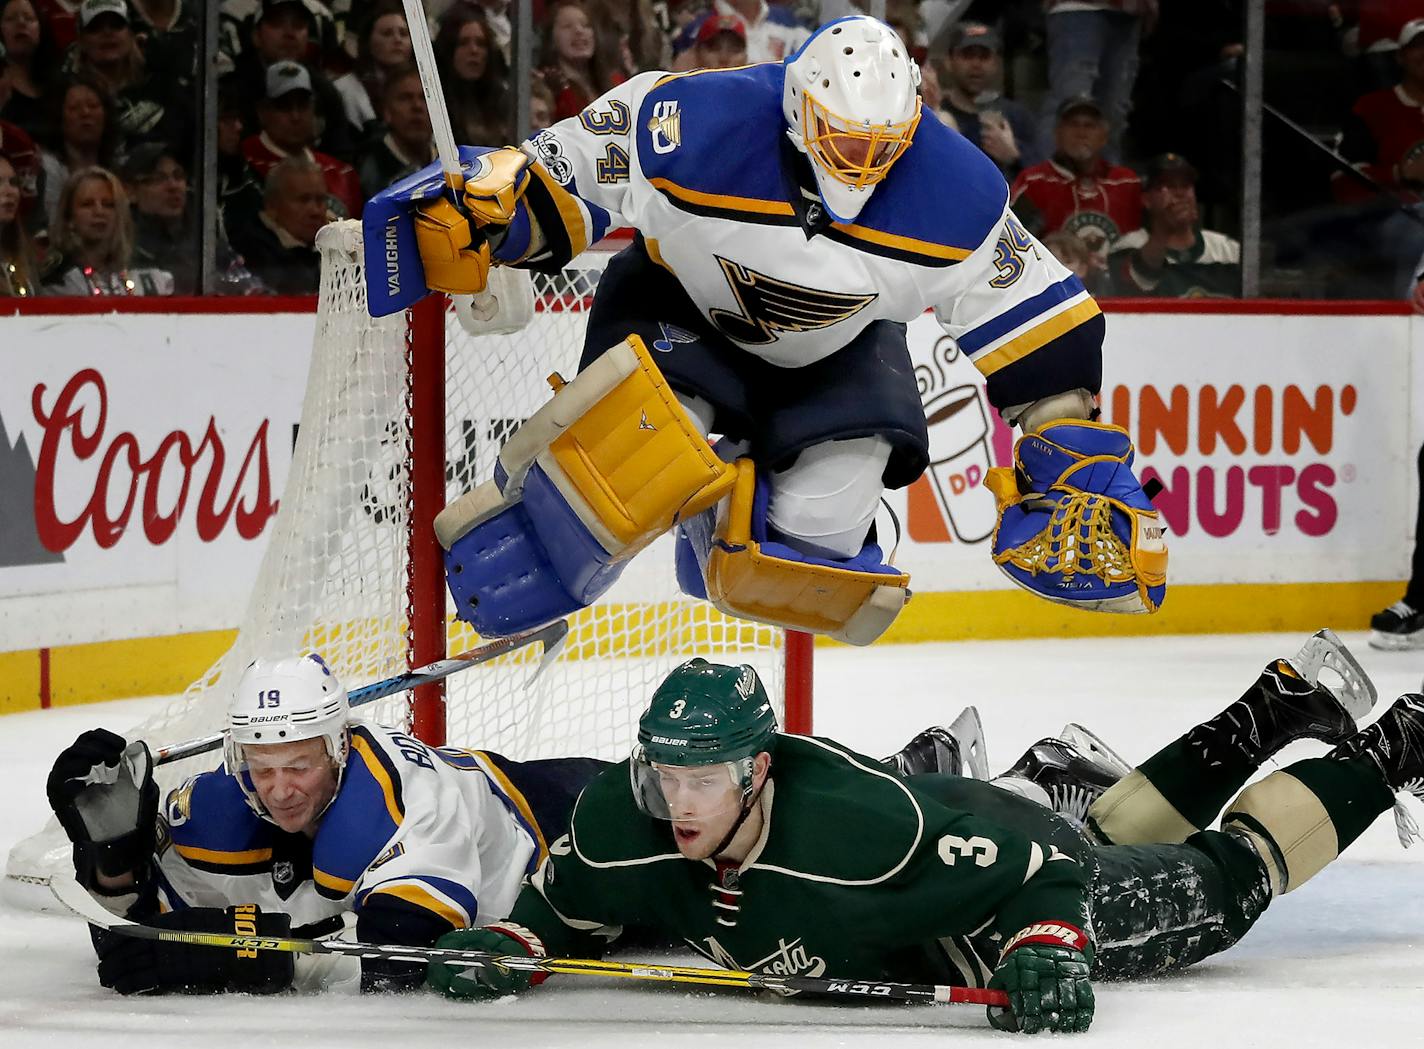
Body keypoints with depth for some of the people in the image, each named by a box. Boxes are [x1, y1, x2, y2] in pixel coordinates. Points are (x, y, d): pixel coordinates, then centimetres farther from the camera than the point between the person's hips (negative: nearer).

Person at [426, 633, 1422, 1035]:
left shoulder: (861, 821, -46)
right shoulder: (621, 823, -30)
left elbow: (1037, 871, -38)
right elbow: (566, 908, -9)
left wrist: (1047, 952, -53)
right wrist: (506, 947, -27)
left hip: (997, 851, -6)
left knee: (1220, 879, 15)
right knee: (1111, 836, 32)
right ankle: (1275, 713, 51)